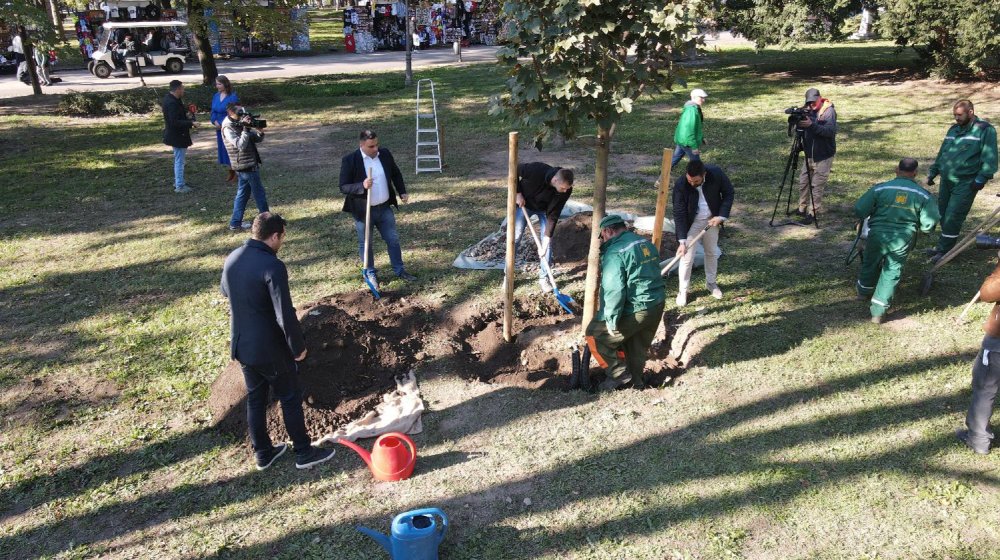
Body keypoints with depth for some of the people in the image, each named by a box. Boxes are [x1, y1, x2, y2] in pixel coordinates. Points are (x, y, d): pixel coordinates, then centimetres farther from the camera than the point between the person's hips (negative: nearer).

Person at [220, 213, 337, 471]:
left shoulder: (232, 259, -1)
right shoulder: (273, 266, -26)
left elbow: (225, 291, 20)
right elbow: (285, 316, -25)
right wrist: (298, 347, -12)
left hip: (241, 345, 7)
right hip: (270, 349, -7)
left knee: (255, 399, 20)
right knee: (290, 399, 11)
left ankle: (263, 453, 34)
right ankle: (304, 453, 24)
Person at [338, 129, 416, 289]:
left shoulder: (385, 154, -2)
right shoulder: (349, 160, -16)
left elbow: (396, 174, 14)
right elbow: (343, 187, -16)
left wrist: (402, 192, 4)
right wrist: (362, 186, -32)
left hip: (384, 208, 4)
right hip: (363, 210, -4)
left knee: (393, 239, 11)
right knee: (365, 244, 10)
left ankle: (399, 270, 27)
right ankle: (370, 273, 29)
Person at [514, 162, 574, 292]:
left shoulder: (566, 190, -32)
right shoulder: (536, 170, -40)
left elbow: (553, 216, -27)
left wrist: (544, 246, -29)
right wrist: (518, 193, -26)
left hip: (544, 209, 1)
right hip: (524, 203, -1)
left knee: (547, 241, -4)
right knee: (515, 237, -2)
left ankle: (544, 278, 10)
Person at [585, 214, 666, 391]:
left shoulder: (615, 252, -17)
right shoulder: (646, 244, 10)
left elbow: (613, 290, -23)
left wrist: (611, 320, -17)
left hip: (634, 310, -8)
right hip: (657, 305, 9)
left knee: (594, 335, 6)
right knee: (639, 346, 25)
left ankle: (619, 373, 6)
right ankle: (636, 380, 37)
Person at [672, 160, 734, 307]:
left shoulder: (716, 173, -25)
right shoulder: (680, 184, -29)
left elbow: (729, 193, -7)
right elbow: (679, 213, -24)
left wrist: (721, 216, -16)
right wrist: (682, 241, -26)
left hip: (711, 220, 3)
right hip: (691, 223, -3)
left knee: (712, 253, 19)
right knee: (687, 257, 1)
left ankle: (711, 282, 41)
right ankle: (683, 290, 19)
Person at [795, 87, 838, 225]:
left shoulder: (829, 111, -12)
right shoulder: (808, 111, 5)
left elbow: (831, 131, -25)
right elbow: (802, 130, 5)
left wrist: (812, 125, -35)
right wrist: (798, 122, -18)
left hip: (823, 156, -6)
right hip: (809, 154, 6)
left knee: (817, 185, -2)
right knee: (803, 181, 12)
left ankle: (812, 213, 4)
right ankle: (802, 208, 27)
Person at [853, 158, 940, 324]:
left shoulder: (880, 189, -8)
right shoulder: (923, 195, -5)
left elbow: (859, 211, -6)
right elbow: (928, 225, -4)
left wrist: (873, 215, 15)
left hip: (877, 236, 0)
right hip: (902, 241, 0)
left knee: (870, 264, 25)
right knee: (891, 273, 11)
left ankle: (864, 292, 50)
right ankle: (878, 312, 9)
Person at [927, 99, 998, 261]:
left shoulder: (985, 130, -7)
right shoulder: (954, 129, 14)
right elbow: (942, 153, 22)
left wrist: (982, 178, -18)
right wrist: (933, 172, 19)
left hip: (966, 183, -7)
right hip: (946, 181, 7)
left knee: (953, 217, -7)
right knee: (943, 215, 11)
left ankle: (944, 250, 1)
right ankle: (944, 246, 23)